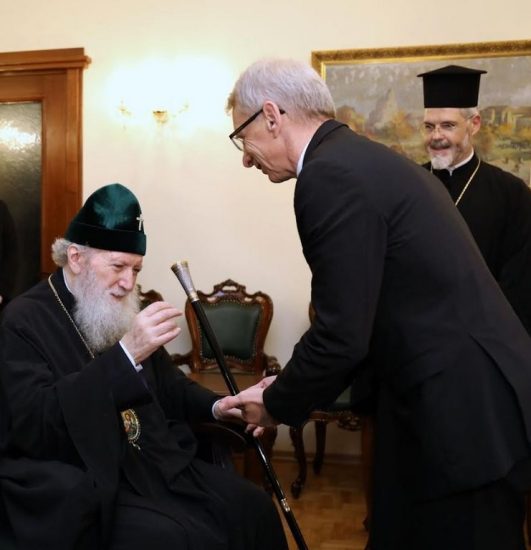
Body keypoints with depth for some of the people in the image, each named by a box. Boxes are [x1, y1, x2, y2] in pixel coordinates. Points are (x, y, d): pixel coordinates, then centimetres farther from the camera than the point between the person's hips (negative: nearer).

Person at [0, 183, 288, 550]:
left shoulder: (120, 311, 11)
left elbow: (167, 385, 23)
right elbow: (33, 423, -24)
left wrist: (217, 407, 2)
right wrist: (126, 354, -32)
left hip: (159, 463, 7)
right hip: (83, 487, -6)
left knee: (254, 507, -10)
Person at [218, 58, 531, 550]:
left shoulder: (331, 176, -18)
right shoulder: (363, 159, 12)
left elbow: (342, 335, -20)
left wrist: (279, 405, -2)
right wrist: (294, 392, 14)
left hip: (465, 411, -9)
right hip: (465, 397, 9)